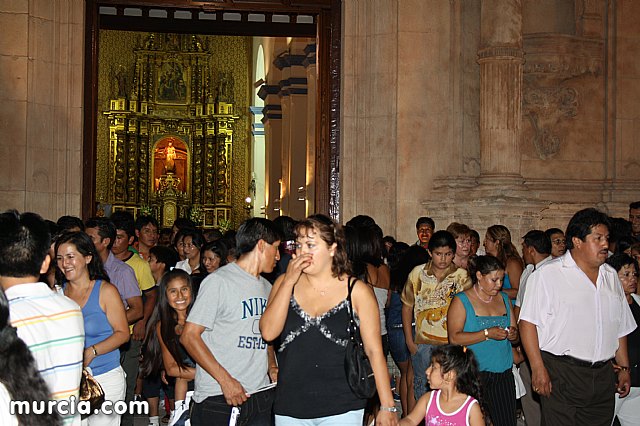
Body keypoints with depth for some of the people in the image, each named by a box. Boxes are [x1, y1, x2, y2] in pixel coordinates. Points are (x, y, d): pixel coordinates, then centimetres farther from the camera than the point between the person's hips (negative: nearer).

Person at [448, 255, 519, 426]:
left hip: (503, 373, 5)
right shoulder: (462, 301, -2)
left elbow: (515, 332, 21)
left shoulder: (504, 298, 16)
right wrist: (487, 334, -18)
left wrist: (513, 334, -3)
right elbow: (454, 338, -12)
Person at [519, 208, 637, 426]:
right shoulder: (547, 275, -6)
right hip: (561, 375, -6)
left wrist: (624, 368, 17)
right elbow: (528, 322, -10)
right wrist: (538, 368, -16)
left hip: (603, 377, 6)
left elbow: (620, 328, 21)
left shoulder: (611, 276, 15)